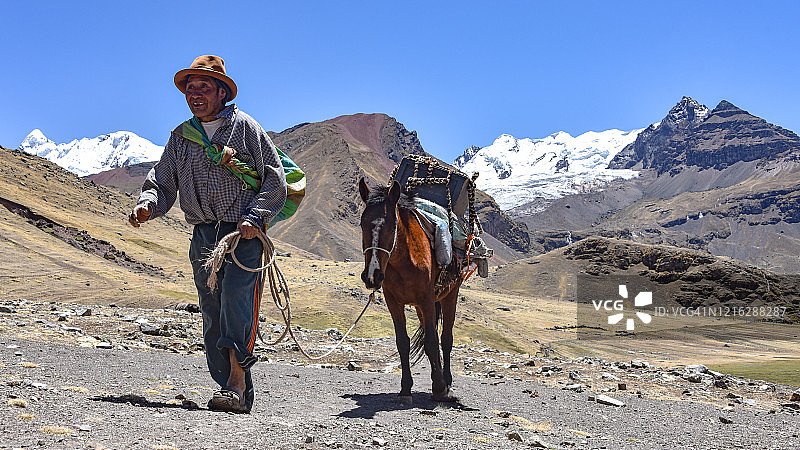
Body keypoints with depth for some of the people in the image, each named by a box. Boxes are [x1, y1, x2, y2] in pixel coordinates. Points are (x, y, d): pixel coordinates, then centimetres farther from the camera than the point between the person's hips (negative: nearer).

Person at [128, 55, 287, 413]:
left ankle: (236, 384, -27)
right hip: (204, 235, 5)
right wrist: (146, 205, -9)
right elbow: (162, 183, 13)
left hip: (245, 231, -5)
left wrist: (255, 217, -13)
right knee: (213, 314, 3)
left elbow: (275, 180, 0)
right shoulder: (180, 137, 15)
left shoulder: (244, 127, 2)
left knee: (236, 294, -23)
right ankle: (237, 394, 9)